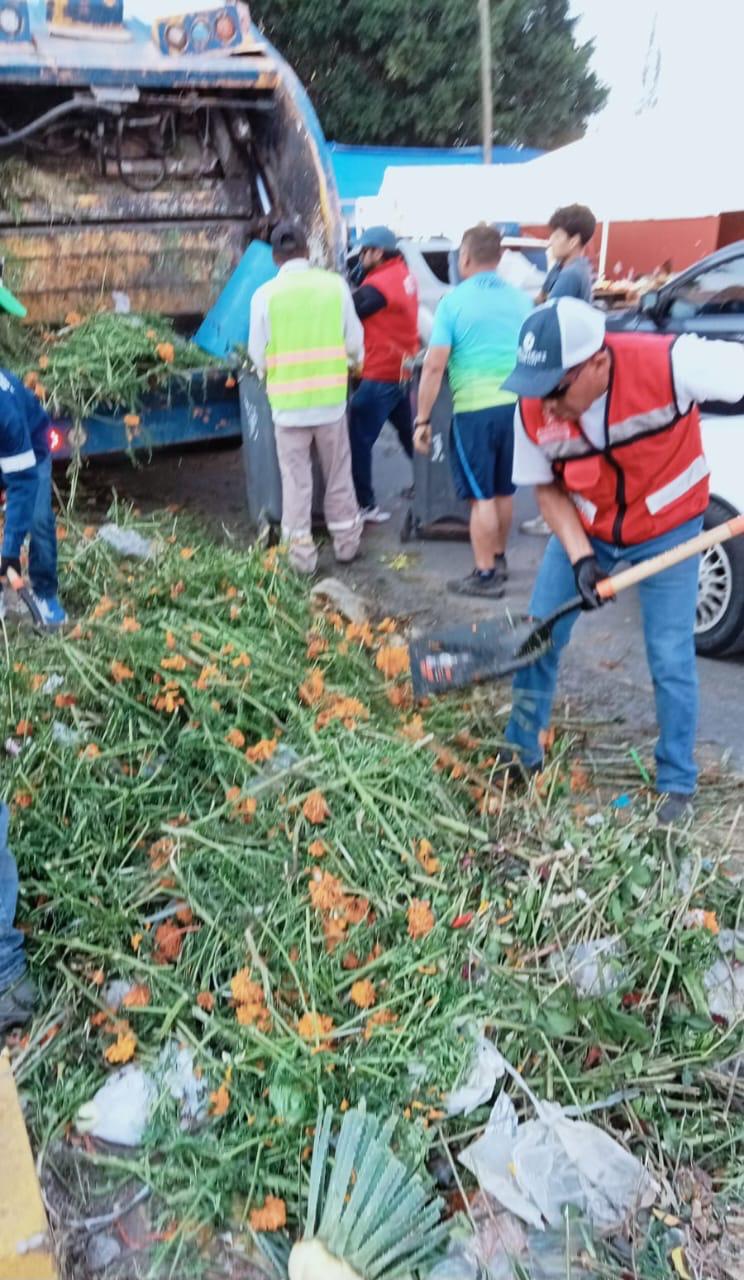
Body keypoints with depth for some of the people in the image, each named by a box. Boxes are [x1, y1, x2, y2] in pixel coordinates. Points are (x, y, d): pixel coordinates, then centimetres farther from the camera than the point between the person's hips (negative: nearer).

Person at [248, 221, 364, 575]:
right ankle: (346, 542, 27)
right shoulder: (335, 285, -3)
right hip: (331, 399, 1)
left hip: (288, 403, -1)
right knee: (338, 475, 15)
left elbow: (258, 354, -1)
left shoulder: (266, 294, -6)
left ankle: (301, 552, 12)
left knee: (296, 480, 8)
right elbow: (354, 343, 2)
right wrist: (350, 361, 23)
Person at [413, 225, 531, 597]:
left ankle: (486, 574, 7)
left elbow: (434, 366, -12)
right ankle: (498, 559, 33)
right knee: (503, 491, 18)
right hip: (516, 404, 5)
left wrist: (423, 419, -8)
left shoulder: (454, 301, -6)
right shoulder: (521, 300, 9)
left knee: (481, 496, 2)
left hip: (475, 408, -5)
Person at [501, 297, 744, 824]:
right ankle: (522, 754, 27)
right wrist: (579, 556, -19)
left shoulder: (670, 364, -33)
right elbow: (547, 488, -6)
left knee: (671, 663, -1)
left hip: (667, 531, -3)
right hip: (583, 530, 3)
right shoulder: (533, 410, -20)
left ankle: (678, 785, 20)